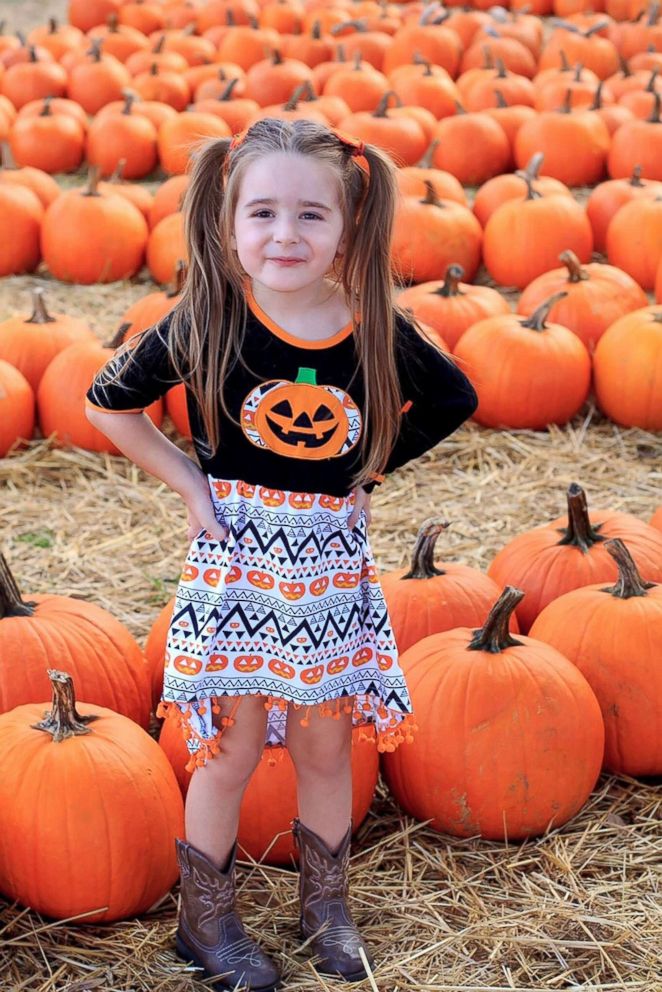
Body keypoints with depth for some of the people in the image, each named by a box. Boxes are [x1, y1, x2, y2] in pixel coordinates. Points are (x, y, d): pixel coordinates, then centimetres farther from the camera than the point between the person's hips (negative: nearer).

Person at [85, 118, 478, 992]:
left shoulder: (377, 331, -9)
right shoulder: (207, 321, -14)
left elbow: (454, 400, 10)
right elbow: (108, 402, -2)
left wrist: (373, 466, 1)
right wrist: (188, 484, -6)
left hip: (333, 564, 2)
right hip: (235, 557, -2)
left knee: (325, 745, 14)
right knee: (234, 746, 6)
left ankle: (327, 905, 34)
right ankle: (205, 918, 26)